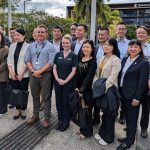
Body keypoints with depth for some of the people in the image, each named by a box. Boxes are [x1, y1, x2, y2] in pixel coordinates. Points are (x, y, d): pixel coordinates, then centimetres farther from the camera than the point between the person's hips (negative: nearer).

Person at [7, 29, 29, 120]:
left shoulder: (28, 46, -4)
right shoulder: (12, 46, 11)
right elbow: (9, 59, 8)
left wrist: (21, 73, -13)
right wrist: (11, 72, -4)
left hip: (24, 75, -4)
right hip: (13, 74, 4)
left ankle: (23, 110, 18)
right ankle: (18, 110, 21)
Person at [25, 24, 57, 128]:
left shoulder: (50, 47, -5)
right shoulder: (31, 46, 9)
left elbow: (51, 62, -13)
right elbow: (27, 60, 5)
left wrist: (39, 72, -16)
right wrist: (33, 71, -10)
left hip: (45, 75, -4)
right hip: (33, 75, 4)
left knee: (46, 97, 3)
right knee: (35, 96, 16)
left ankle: (47, 118, 14)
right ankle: (35, 115, 31)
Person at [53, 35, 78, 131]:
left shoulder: (73, 56, -5)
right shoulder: (58, 54, 6)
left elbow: (73, 71, -8)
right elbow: (54, 68, 6)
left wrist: (65, 81, -13)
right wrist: (57, 79, -9)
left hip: (68, 83, -3)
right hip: (58, 82, 4)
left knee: (66, 102, 6)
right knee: (59, 102, 11)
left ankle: (66, 122, 22)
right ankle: (60, 120, 28)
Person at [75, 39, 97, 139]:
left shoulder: (93, 61, -12)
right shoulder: (81, 59, 8)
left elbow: (89, 76, -18)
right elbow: (78, 75, 9)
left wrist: (82, 89, -20)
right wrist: (77, 87, 0)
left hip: (88, 89, -6)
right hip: (79, 89, 6)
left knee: (87, 110, 5)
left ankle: (87, 131, 21)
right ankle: (83, 128, 31)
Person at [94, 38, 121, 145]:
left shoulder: (116, 60, -14)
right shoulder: (103, 58, 10)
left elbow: (112, 77, -21)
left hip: (110, 90, -7)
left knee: (109, 113, 7)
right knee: (104, 112, 18)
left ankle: (108, 137, 23)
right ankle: (102, 132, 35)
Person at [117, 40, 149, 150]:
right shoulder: (124, 60, 9)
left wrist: (137, 98, -16)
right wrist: (118, 91, 7)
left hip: (133, 95, -6)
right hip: (123, 93, 6)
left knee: (132, 118, 6)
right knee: (127, 117, 16)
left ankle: (129, 141, 20)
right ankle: (129, 137, 31)